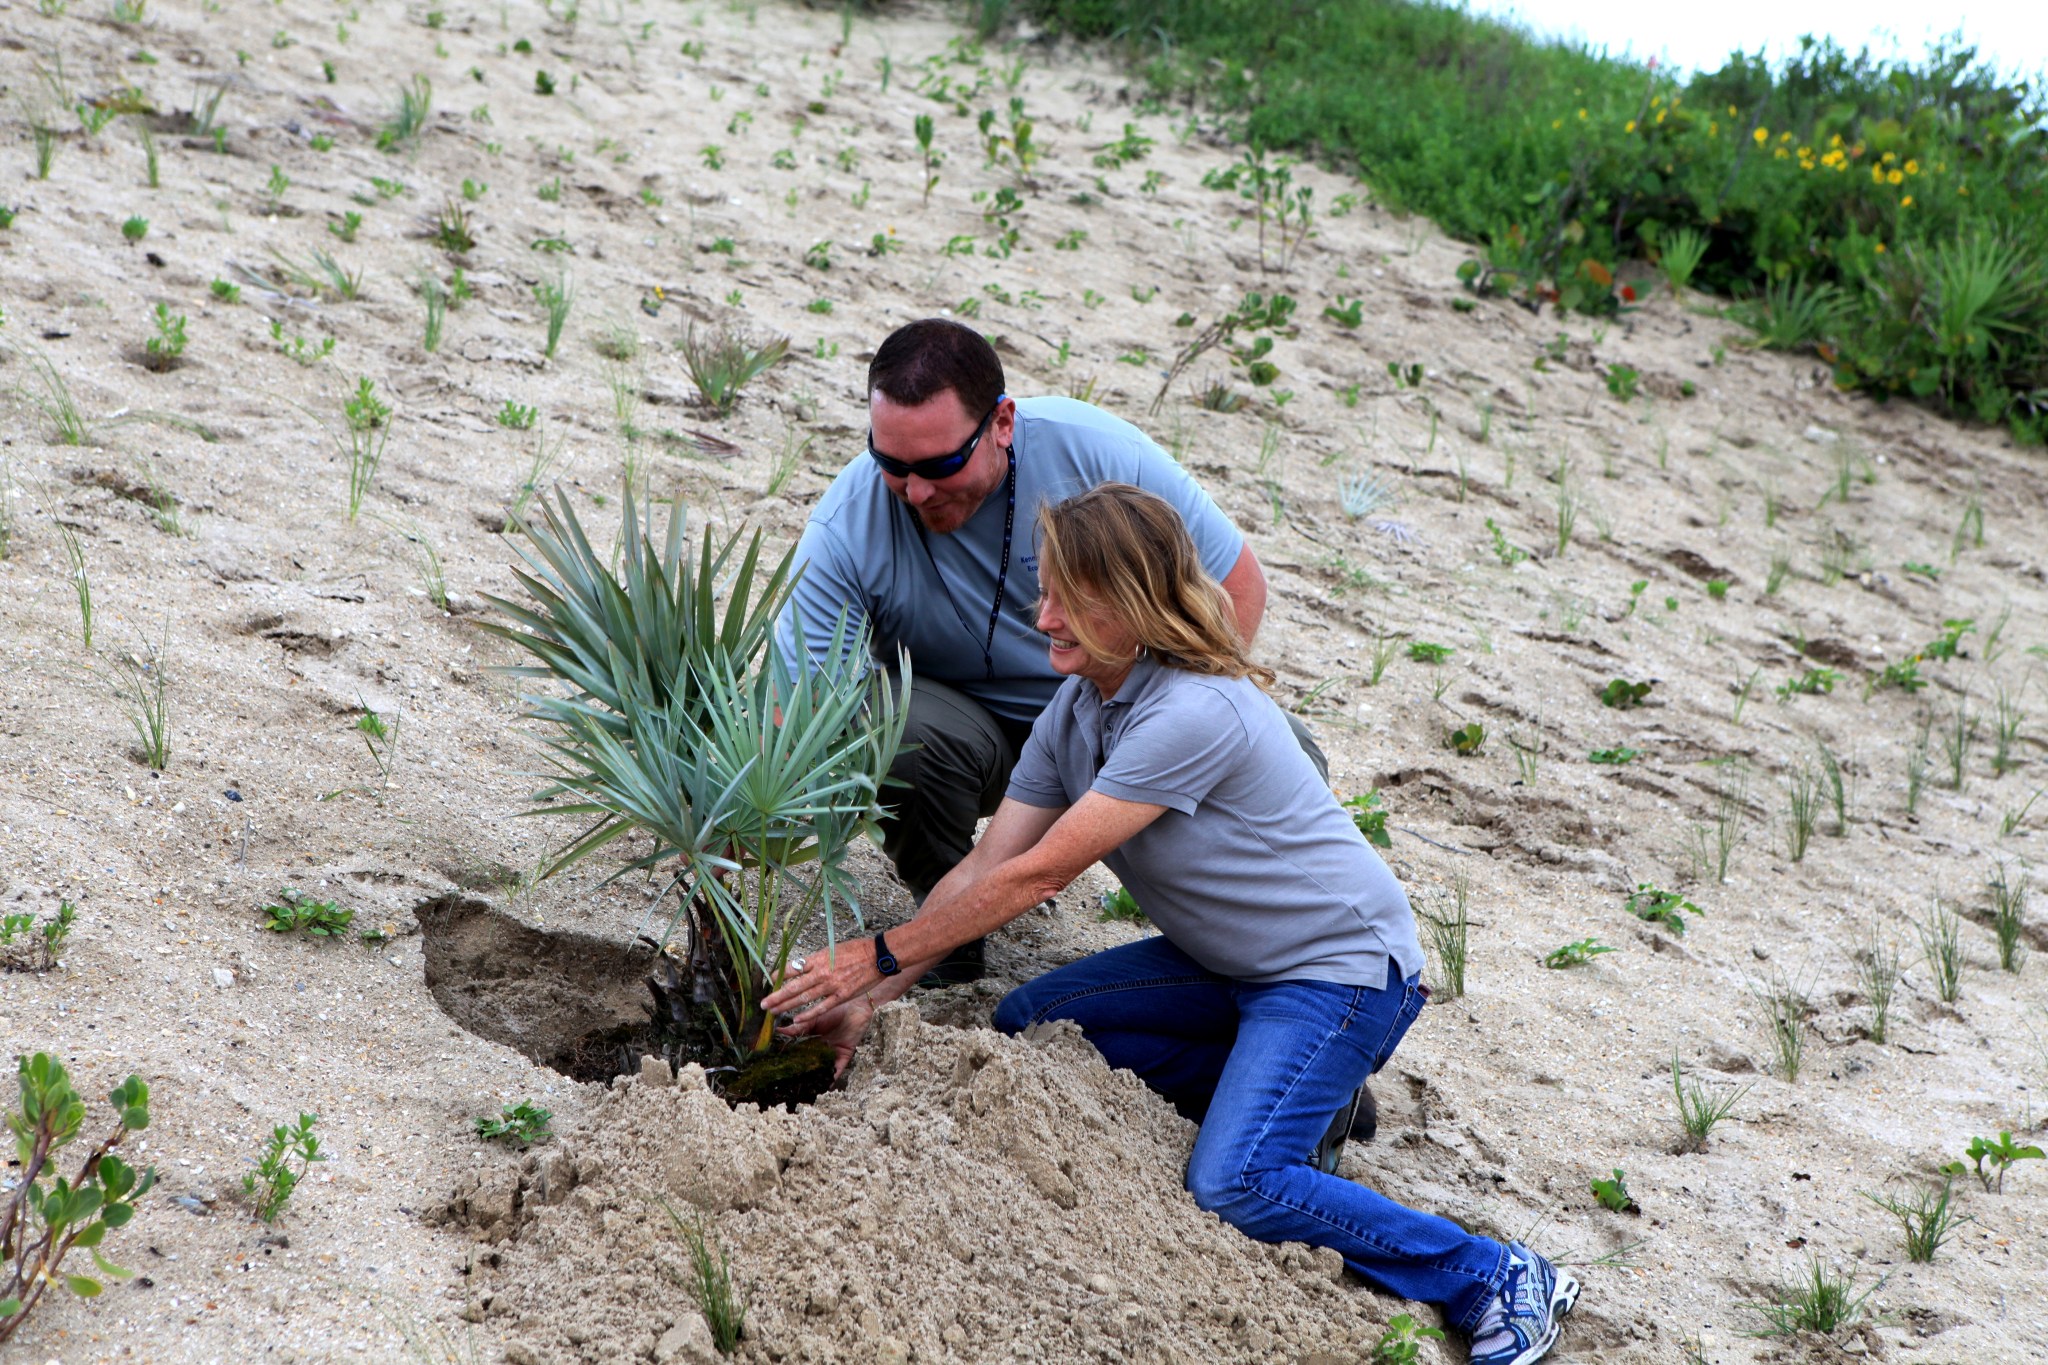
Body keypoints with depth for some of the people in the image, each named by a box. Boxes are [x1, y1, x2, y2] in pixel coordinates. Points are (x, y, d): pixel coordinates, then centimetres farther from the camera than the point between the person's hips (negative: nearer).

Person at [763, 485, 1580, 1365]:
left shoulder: (1194, 715, -28)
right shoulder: (1075, 709, 0)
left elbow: (1038, 876, -25)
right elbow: (984, 870, -1)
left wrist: (882, 955, -18)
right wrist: (870, 996, -10)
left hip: (1343, 966, -9)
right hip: (1229, 963, 9)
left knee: (1230, 1190, -24)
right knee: (1026, 1025, 3)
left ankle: (1492, 1278, -10)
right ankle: (1284, 1094, 10)